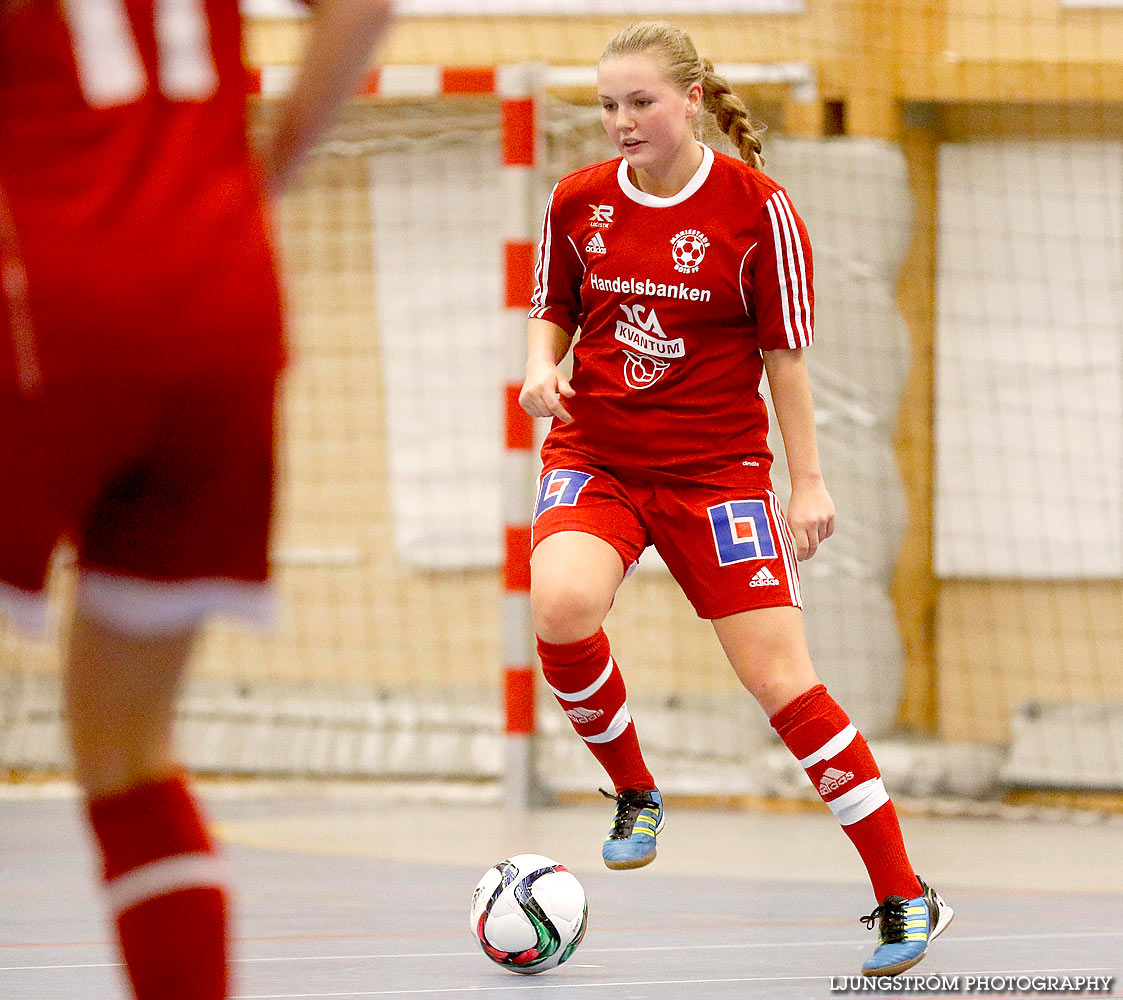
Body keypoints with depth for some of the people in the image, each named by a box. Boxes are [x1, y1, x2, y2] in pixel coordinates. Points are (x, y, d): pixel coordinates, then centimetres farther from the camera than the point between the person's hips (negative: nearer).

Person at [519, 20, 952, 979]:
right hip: (595, 457, 2)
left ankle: (903, 894, 4)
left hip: (717, 468, -2)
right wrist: (542, 365, -7)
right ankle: (634, 792, -1)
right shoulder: (577, 203, 0)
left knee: (782, 680, -7)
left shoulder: (757, 207, -8)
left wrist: (808, 480, -2)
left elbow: (785, 351, -2)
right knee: (561, 604, -29)